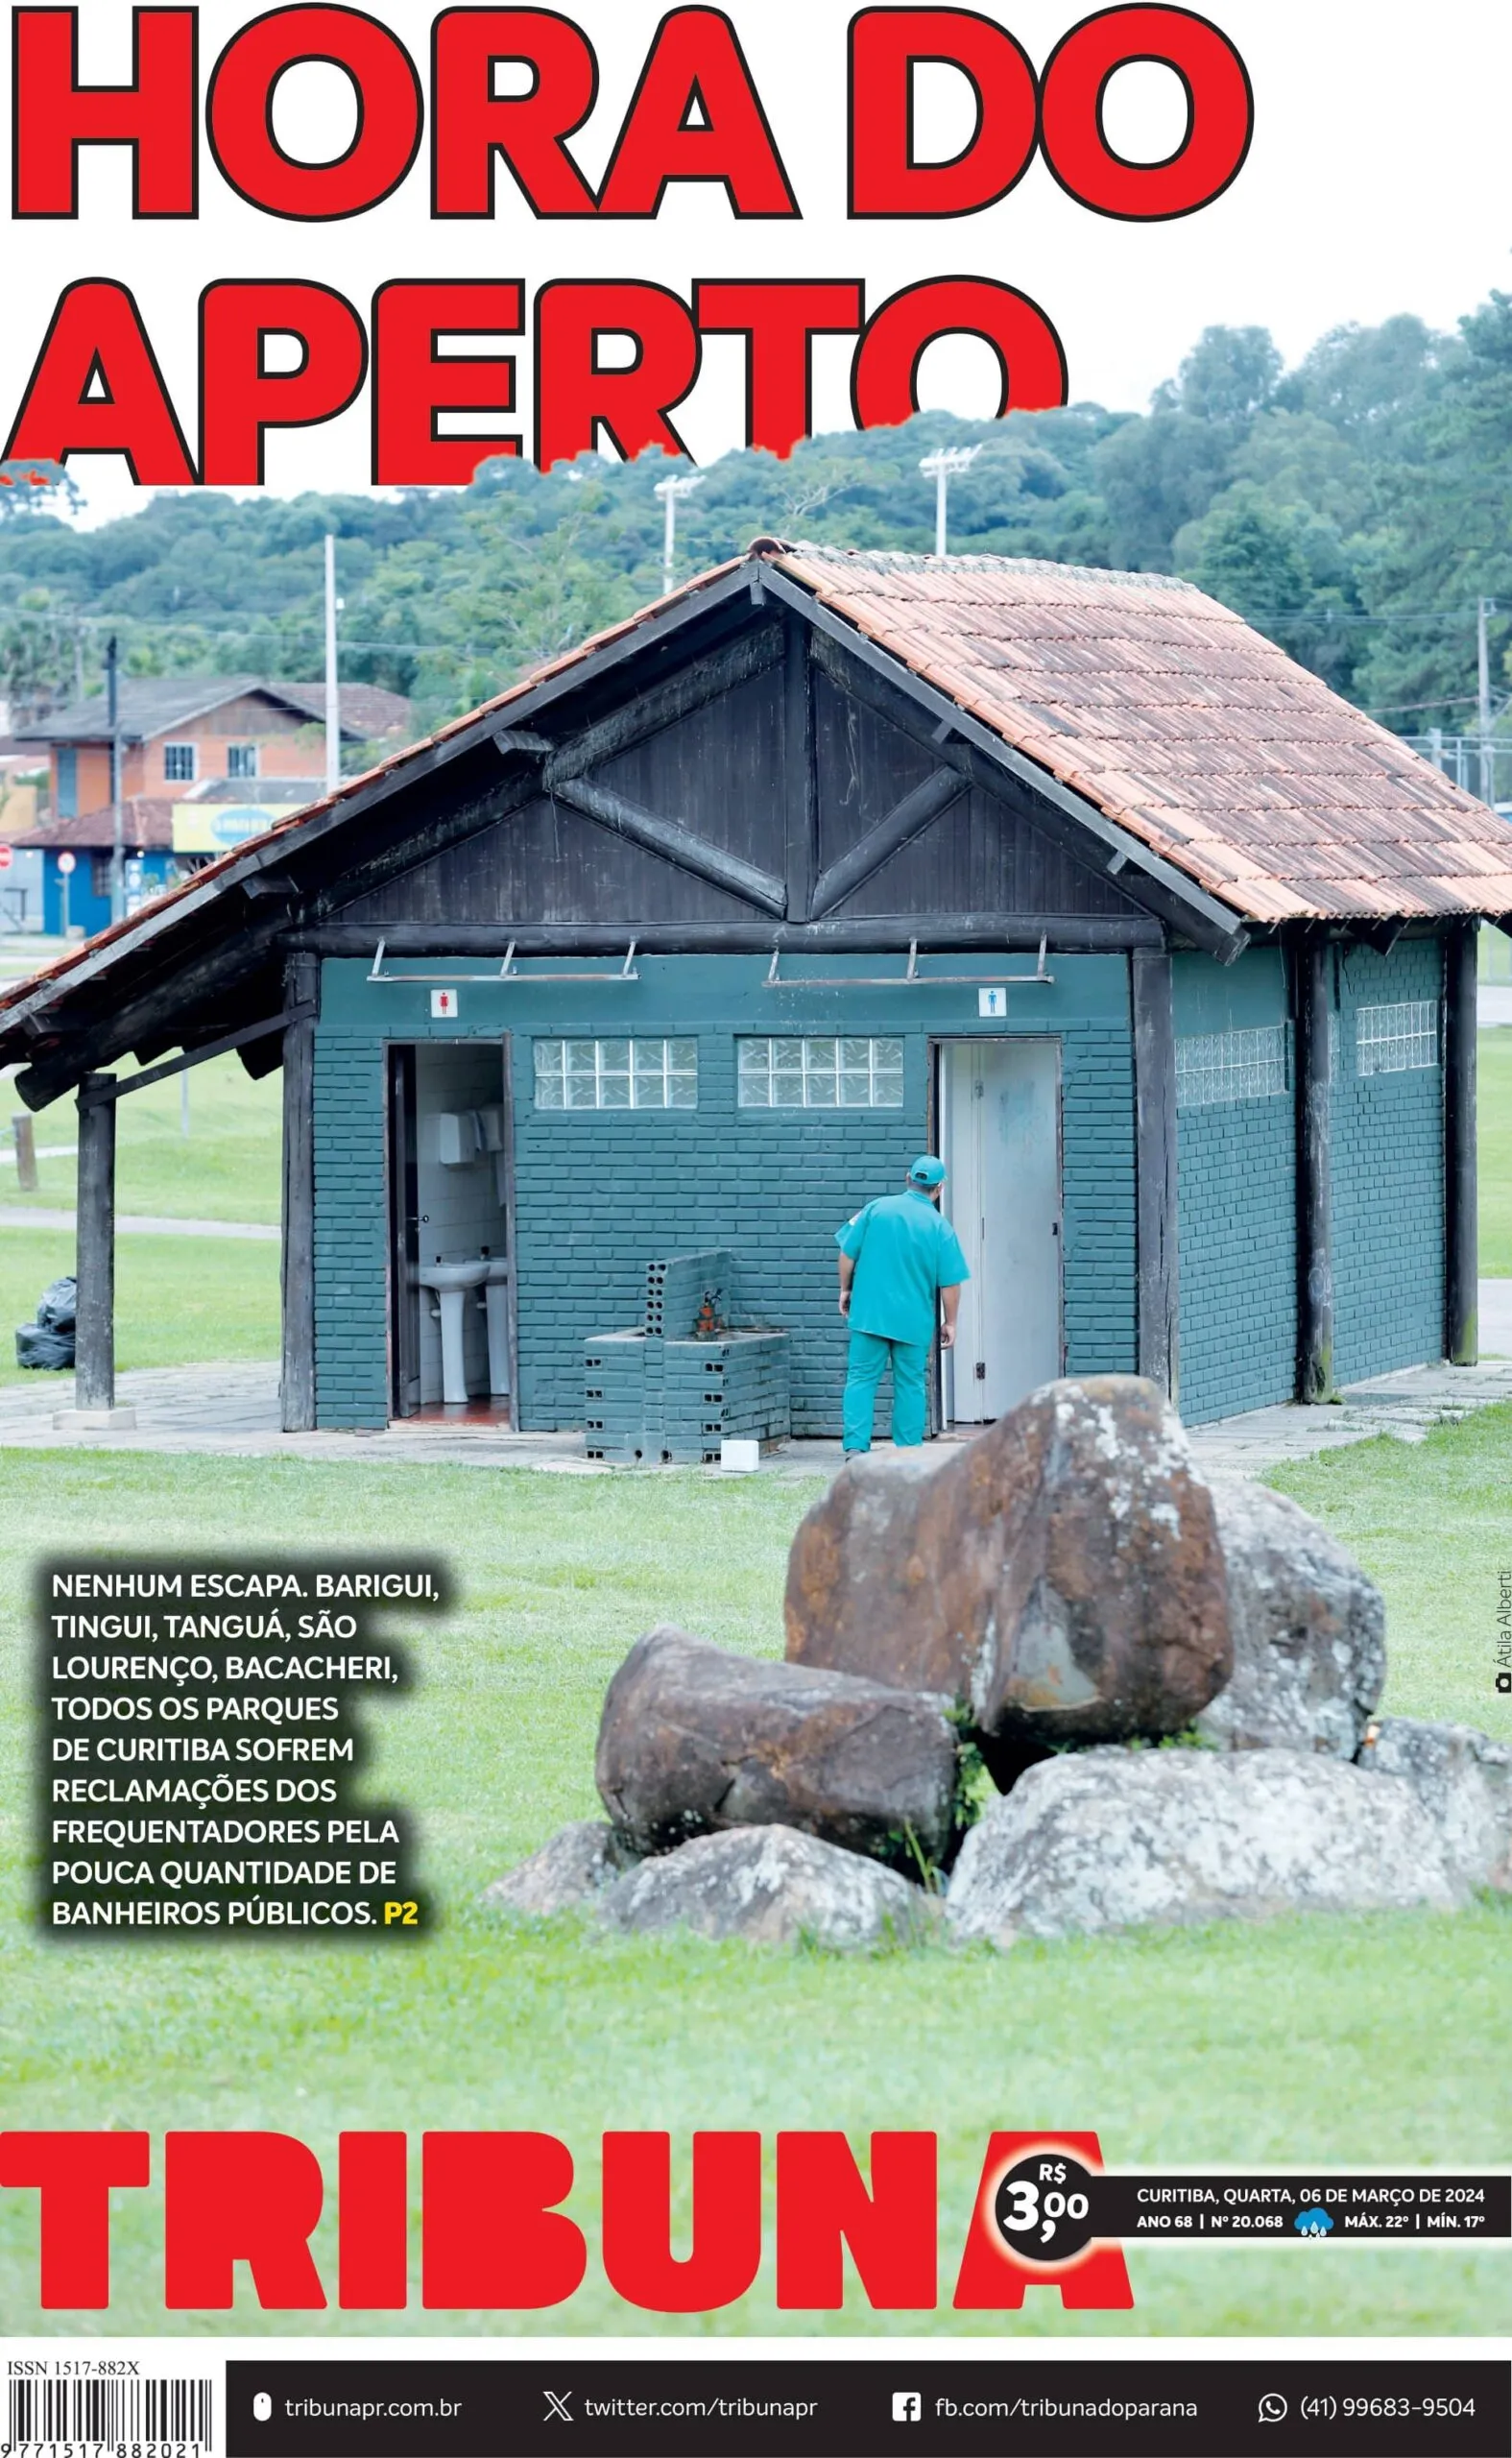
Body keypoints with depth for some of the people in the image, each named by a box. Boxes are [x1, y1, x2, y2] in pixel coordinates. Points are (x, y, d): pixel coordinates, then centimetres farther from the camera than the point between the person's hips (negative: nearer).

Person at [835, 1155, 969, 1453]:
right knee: (910, 1384, 9)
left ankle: (856, 1446, -6)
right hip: (913, 1320, 0)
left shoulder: (878, 1208, -2)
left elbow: (848, 1254, 1)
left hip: (869, 1313, 0)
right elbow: (950, 1283, -4)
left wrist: (846, 1289, 16)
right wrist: (950, 1323, 7)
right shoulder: (940, 1227, -5)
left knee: (861, 1378, 3)